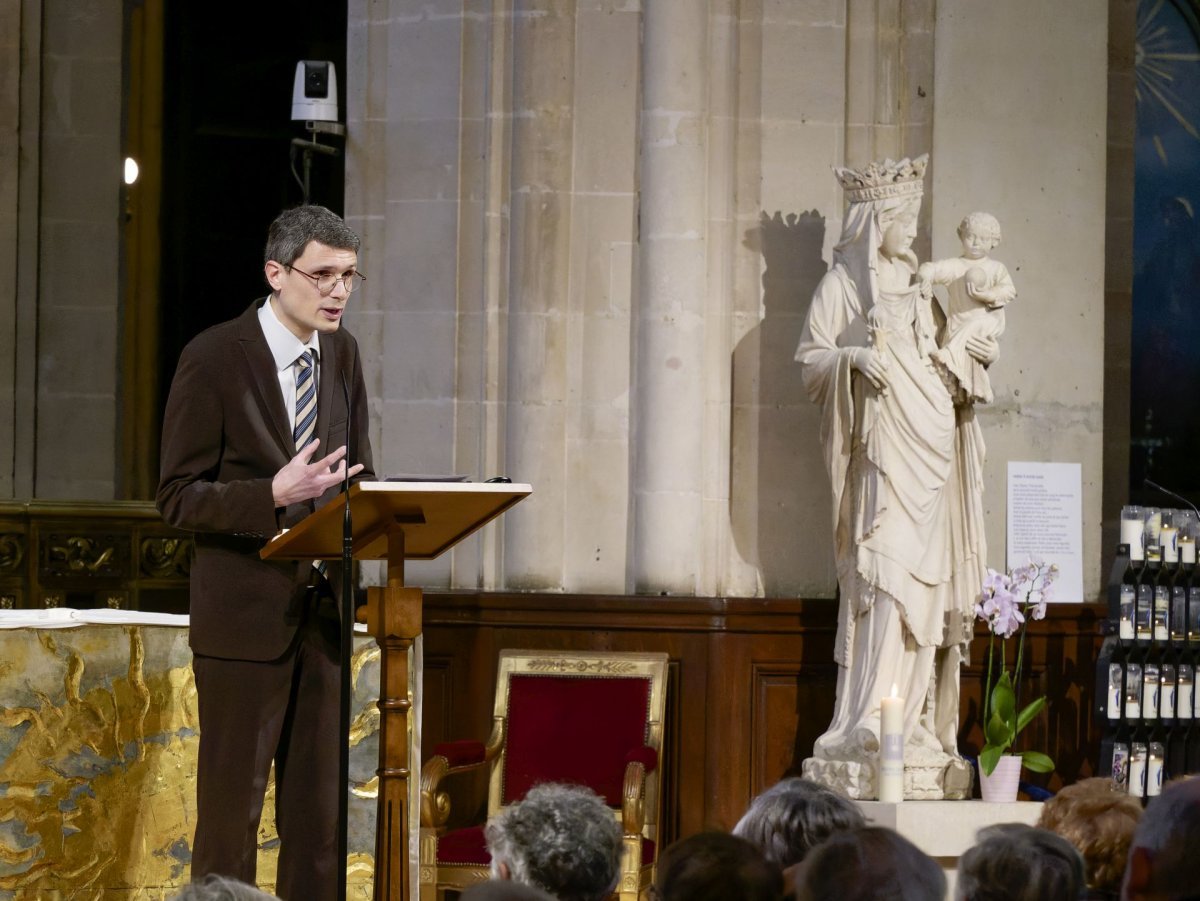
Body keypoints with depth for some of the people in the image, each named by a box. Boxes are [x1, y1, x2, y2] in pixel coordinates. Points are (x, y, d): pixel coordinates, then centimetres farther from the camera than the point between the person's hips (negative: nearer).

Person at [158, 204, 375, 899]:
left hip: (322, 605, 6)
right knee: (233, 807, -1)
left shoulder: (343, 354, 8)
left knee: (319, 809, 7)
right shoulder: (215, 359, -11)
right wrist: (276, 495, -26)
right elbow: (179, 498, -12)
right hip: (245, 611, -6)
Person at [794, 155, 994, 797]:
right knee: (885, 570, -16)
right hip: (882, 449, -7)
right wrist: (854, 358, -22)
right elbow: (809, 356, -3)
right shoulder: (842, 282, 2)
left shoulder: (915, 286, 21)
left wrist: (974, 356, 8)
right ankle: (868, 725, -19)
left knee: (924, 579, 3)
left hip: (928, 448, 7)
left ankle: (913, 721, 3)